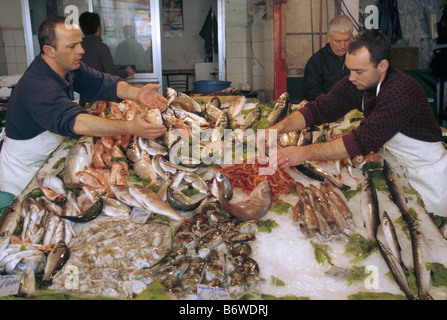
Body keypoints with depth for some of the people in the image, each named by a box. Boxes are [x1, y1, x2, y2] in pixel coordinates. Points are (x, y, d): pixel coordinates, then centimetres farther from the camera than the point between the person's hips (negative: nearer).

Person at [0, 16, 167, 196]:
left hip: (48, 159, 8)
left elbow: (100, 83, -11)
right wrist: (130, 128, -56)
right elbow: (75, 122, -47)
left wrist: (136, 93, -32)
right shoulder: (36, 87, -35)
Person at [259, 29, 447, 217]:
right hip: (397, 165, 6)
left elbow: (364, 141, -41)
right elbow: (319, 109, -9)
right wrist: (277, 128, -26)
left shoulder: (401, 91, -34)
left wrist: (305, 153, -43)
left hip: (427, 172, -6)